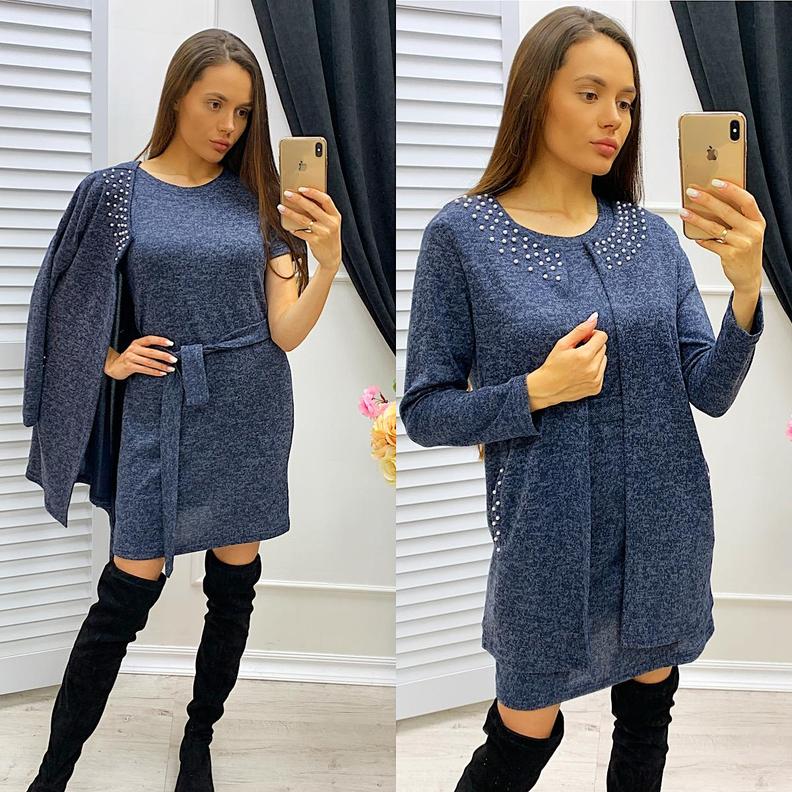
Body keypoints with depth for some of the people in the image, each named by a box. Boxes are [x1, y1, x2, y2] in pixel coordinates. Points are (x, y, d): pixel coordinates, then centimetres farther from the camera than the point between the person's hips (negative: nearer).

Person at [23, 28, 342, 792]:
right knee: (128, 590, -3)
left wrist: (328, 264, -20)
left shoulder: (257, 196, 2)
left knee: (234, 581, 11)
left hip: (253, 411, 3)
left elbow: (286, 331, -5)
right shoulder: (116, 188, -3)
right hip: (164, 411, -3)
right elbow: (70, 297, 7)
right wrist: (109, 359, -8)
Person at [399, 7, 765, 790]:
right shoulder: (464, 234, -10)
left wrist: (746, 287, -23)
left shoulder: (652, 236, 0)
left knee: (647, 711, 19)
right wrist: (538, 391, -23)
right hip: (550, 540, -4)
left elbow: (711, 393, -6)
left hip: (665, 530, 4)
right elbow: (425, 411, -8)